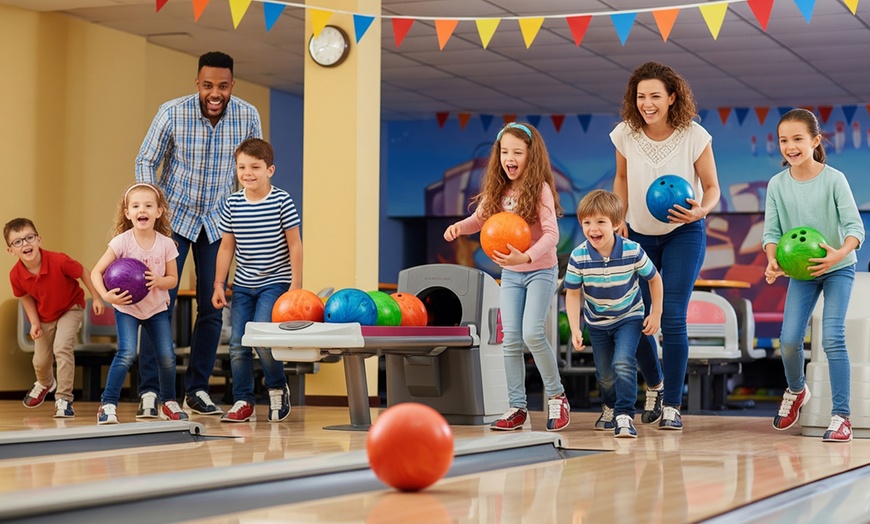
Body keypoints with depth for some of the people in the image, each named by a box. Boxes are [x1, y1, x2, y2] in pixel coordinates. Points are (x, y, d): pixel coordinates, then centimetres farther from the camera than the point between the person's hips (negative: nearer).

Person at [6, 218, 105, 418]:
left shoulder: (59, 261, -36)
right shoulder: (16, 275, -25)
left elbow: (83, 273, -17)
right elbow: (25, 297, -3)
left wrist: (96, 298, -13)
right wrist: (34, 322, -9)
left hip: (70, 308, -4)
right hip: (44, 315, 4)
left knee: (62, 347, -25)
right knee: (40, 360, 13)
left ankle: (64, 399, -13)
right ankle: (45, 384, 51)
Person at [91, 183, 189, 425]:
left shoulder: (166, 244, -10)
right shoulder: (122, 242, -17)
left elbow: (173, 279, -2)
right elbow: (97, 272, -14)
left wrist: (158, 280, -23)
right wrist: (106, 295, -30)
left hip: (157, 308, 3)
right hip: (127, 307, -3)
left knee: (167, 356, -1)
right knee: (127, 353, -20)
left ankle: (168, 402, 23)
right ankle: (108, 404, -9)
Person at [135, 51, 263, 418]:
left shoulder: (248, 116, -10)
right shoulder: (173, 113, -17)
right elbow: (146, 161, -7)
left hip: (218, 221, 3)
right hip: (175, 217, -3)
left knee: (212, 307, 4)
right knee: (161, 302, -9)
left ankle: (197, 390, 16)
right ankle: (148, 392, -5)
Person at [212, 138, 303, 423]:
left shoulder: (282, 201, -9)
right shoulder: (233, 204, 1)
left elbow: (294, 244, -6)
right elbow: (227, 246, 8)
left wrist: (296, 284, -9)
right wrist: (219, 285, 6)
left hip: (274, 283, -4)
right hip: (242, 285, 5)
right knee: (237, 344, 1)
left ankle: (278, 389, 8)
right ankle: (243, 401, 13)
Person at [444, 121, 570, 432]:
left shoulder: (539, 188, -16)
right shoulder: (498, 191, 1)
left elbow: (551, 234, -23)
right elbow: (479, 219, 14)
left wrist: (526, 257, -38)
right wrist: (459, 226, -8)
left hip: (540, 270, -6)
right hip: (510, 274, 6)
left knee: (532, 333, -18)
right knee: (511, 339, 2)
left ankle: (557, 396, 0)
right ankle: (517, 408, 10)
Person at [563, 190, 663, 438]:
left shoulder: (633, 251, -25)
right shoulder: (578, 257, -24)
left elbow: (654, 279, -8)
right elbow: (573, 294, -12)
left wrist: (656, 313, -7)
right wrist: (575, 329, -18)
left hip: (629, 317, -2)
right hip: (597, 322, 2)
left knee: (623, 363, -24)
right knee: (604, 374, 14)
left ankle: (625, 415, -13)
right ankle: (610, 406, 44)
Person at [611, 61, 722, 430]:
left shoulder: (694, 136, -18)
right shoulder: (625, 134, -11)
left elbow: (712, 187, -9)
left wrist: (701, 210, -29)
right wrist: (619, 219, -1)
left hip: (684, 234, -3)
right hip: (638, 234, 3)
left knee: (672, 317, -12)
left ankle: (672, 406, 0)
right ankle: (654, 386, 32)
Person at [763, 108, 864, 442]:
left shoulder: (834, 179, -16)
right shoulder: (777, 184, -7)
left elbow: (855, 225, -19)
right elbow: (772, 230, -9)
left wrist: (839, 253, -39)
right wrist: (773, 261, -29)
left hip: (837, 268, -3)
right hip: (801, 270, 3)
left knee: (833, 337, -15)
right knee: (789, 339, -4)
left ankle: (841, 416, -10)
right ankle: (795, 391, 28)